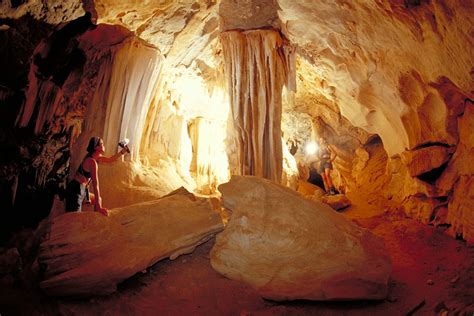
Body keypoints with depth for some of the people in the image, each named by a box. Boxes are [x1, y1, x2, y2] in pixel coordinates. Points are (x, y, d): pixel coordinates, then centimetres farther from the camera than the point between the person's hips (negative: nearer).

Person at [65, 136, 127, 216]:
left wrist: (123, 151, 10)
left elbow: (110, 160, 22)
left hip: (81, 190, 10)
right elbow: (95, 184, -26)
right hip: (76, 190, -10)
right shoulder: (92, 161, -22)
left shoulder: (95, 157, 5)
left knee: (98, 200, 25)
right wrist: (99, 207, -28)